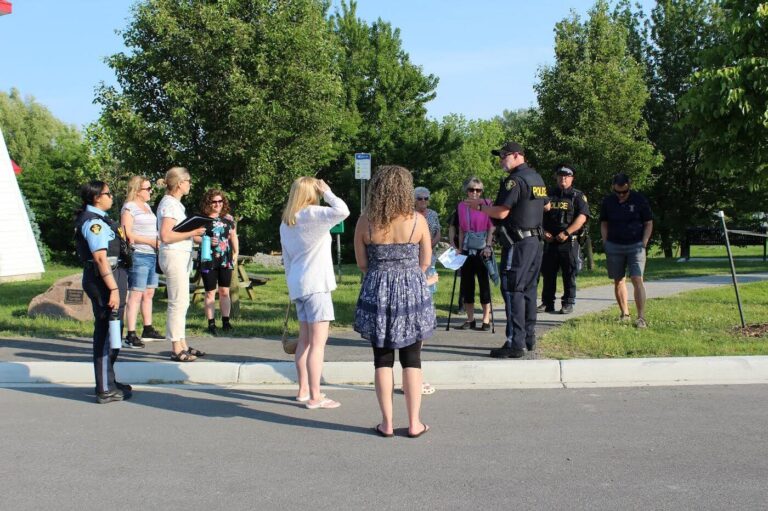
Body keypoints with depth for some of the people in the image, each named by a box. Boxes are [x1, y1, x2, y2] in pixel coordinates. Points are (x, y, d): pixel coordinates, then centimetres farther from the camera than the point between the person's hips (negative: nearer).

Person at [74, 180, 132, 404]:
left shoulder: (97, 218, 17)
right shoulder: (94, 222, -15)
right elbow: (100, 258, -23)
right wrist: (113, 289, -25)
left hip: (111, 279, 11)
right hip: (105, 280, -11)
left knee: (109, 332, 19)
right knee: (107, 334, -6)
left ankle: (108, 382, 31)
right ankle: (105, 390, -1)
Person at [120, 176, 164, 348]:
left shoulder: (147, 206, 20)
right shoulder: (129, 208, -7)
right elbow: (127, 234, -16)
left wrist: (158, 241, 9)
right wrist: (151, 241, -18)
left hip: (152, 255, 9)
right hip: (138, 255, -9)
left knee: (149, 293, 13)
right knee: (136, 294, -10)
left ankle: (148, 329, 23)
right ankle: (130, 335, -9)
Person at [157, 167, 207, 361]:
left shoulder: (176, 204, 16)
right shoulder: (168, 204, -14)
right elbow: (165, 236, -22)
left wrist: (196, 232, 9)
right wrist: (192, 232, -18)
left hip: (182, 255, 10)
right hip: (173, 256, -10)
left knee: (181, 302, 13)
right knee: (178, 302, -7)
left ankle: (182, 345, 20)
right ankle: (176, 350, -2)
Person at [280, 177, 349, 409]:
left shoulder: (286, 222, 15)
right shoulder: (311, 214, -12)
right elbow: (342, 211, -27)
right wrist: (328, 192, -10)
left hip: (297, 285, 9)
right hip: (315, 284, -9)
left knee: (305, 339, 15)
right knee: (318, 341, -6)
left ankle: (303, 390, 21)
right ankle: (314, 397, -5)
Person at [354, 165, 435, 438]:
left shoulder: (365, 222, -6)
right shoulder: (417, 220, -8)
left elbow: (361, 262, 2)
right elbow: (425, 262, 0)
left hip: (377, 292, 1)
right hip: (412, 291, 0)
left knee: (382, 358, 10)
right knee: (411, 359, 9)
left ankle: (387, 423, 13)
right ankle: (414, 423, 12)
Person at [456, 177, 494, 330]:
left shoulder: (486, 205, -3)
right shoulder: (461, 206, 9)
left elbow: (491, 227, -3)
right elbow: (461, 230, 13)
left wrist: (488, 246, -12)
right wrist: (460, 248, 8)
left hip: (482, 249, -4)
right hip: (467, 250, 4)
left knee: (484, 283, -2)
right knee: (467, 283, 5)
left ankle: (486, 320, 3)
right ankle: (470, 319, 14)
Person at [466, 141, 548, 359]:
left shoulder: (514, 180, -15)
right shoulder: (537, 178, 15)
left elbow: (502, 212, -21)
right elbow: (546, 205, 27)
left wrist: (480, 206, -5)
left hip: (517, 243, -10)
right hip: (535, 241, 10)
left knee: (512, 291, -7)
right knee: (529, 289, 14)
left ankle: (515, 344, -8)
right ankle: (529, 338, 21)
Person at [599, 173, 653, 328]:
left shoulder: (639, 200, -2)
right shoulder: (608, 202, 4)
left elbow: (648, 223, 3)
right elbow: (604, 224, 13)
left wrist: (644, 244, -6)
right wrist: (606, 244, 3)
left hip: (635, 246, -3)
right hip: (614, 246, 3)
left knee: (637, 280, -13)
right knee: (618, 281, 7)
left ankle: (641, 317, -14)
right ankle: (624, 314, 19)